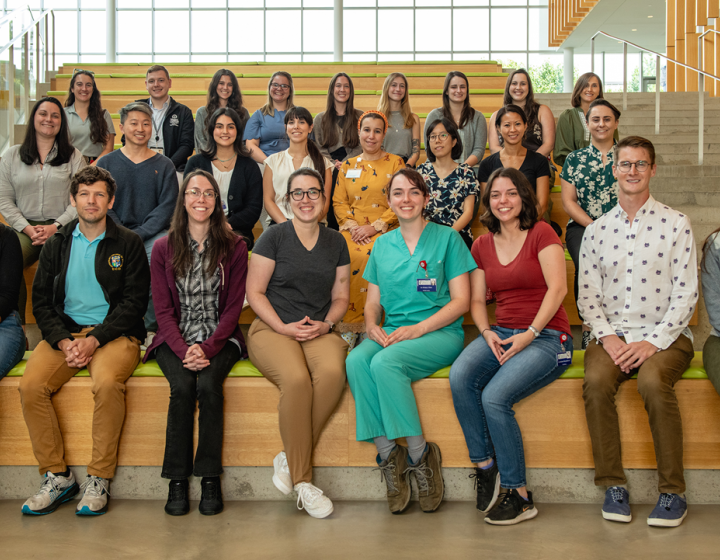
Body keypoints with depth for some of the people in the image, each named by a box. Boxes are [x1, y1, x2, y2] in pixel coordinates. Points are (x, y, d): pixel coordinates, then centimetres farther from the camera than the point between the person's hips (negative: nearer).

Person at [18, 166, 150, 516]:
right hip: (64, 331, 4)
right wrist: (63, 341, -10)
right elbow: (41, 300, 9)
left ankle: (99, 478, -18)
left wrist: (95, 340, -15)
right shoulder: (56, 245, 13)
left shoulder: (128, 244, 4)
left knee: (107, 382, -34)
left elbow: (134, 301, -3)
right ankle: (56, 476, -9)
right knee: (30, 385, -23)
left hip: (114, 333, -3)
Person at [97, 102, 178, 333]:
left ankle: (152, 327, -20)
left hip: (152, 233, 0)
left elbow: (167, 207, 1)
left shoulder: (164, 165, 10)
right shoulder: (106, 163, 12)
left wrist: (139, 234, -13)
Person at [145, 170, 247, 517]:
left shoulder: (234, 248, 4)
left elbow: (233, 307, 0)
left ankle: (210, 479, -20)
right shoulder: (164, 248, 6)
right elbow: (163, 309, 2)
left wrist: (208, 348, -15)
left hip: (220, 338, -1)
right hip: (175, 340, 1)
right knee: (182, 387, -28)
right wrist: (183, 350, -15)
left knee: (208, 385, -30)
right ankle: (177, 481, -19)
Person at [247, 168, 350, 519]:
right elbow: (254, 292, 1)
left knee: (333, 372, -33)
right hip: (272, 328, -3)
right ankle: (302, 480, -21)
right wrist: (284, 327, -11)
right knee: (296, 378, -35)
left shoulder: (336, 243, 14)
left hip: (319, 330, 3)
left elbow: (340, 297, 18)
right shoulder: (274, 237, 3)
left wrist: (326, 323, -2)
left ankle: (289, 458, -17)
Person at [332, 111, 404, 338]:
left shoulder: (395, 163, 8)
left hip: (384, 230, -2)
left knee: (371, 256, -35)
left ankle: (369, 327, -26)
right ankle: (349, 327, -24)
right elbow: (339, 202, 12)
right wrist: (352, 225, -7)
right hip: (352, 229, 2)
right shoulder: (348, 165, 18)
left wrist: (374, 227, -11)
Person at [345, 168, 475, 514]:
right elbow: (373, 303, 18)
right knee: (356, 361, -29)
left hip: (440, 333, -4)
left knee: (385, 363, -33)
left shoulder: (447, 238, 4)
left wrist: (417, 329, -14)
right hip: (391, 334, 4)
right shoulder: (382, 245, 17)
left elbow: (461, 301, -2)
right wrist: (372, 325, -6)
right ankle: (388, 455, -22)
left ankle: (420, 455, -19)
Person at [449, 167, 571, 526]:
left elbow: (557, 288, -12)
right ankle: (484, 466, -11)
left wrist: (529, 334, -18)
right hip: (501, 333, 5)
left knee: (494, 396, -27)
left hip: (547, 336, -5)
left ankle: (519, 495, -12)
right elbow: (477, 300, 15)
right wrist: (487, 332, -5)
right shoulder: (482, 245, 15)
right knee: (460, 378, -26)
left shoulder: (541, 234, -2)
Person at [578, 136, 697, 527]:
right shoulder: (596, 231, 13)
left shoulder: (675, 223, 4)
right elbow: (587, 294, 8)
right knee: (596, 381, -29)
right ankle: (613, 484, -14)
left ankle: (673, 491, -17)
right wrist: (607, 336, -9)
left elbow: (685, 293, -2)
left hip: (664, 336, -2)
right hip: (611, 335, 2)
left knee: (652, 381, -33)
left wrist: (653, 342, -13)